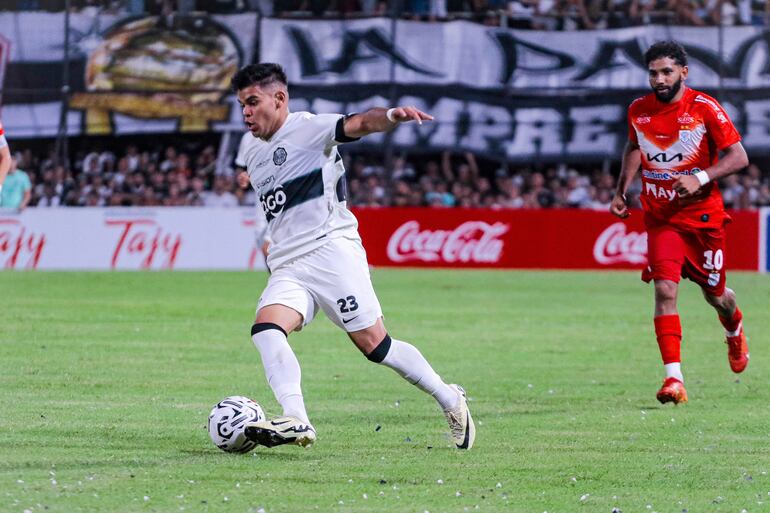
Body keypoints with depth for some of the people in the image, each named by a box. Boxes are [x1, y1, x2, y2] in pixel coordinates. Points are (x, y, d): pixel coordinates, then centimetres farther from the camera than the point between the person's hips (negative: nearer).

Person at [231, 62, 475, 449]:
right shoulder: (253, 157, 19)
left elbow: (357, 125, -23)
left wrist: (391, 116, -42)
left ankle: (449, 400, 12)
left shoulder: (307, 128, -4)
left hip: (331, 249, -7)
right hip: (286, 268, 7)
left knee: (374, 345, -7)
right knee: (266, 327, -22)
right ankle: (296, 421, -34)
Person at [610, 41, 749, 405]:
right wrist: (621, 191, 12)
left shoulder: (705, 109, -11)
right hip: (660, 218, 2)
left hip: (703, 215, -2)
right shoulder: (638, 111, 1)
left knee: (714, 295, 11)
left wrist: (700, 178, -24)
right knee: (665, 289, -17)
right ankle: (674, 379, -20)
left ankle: (735, 330, 50)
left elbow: (738, 157, -11)